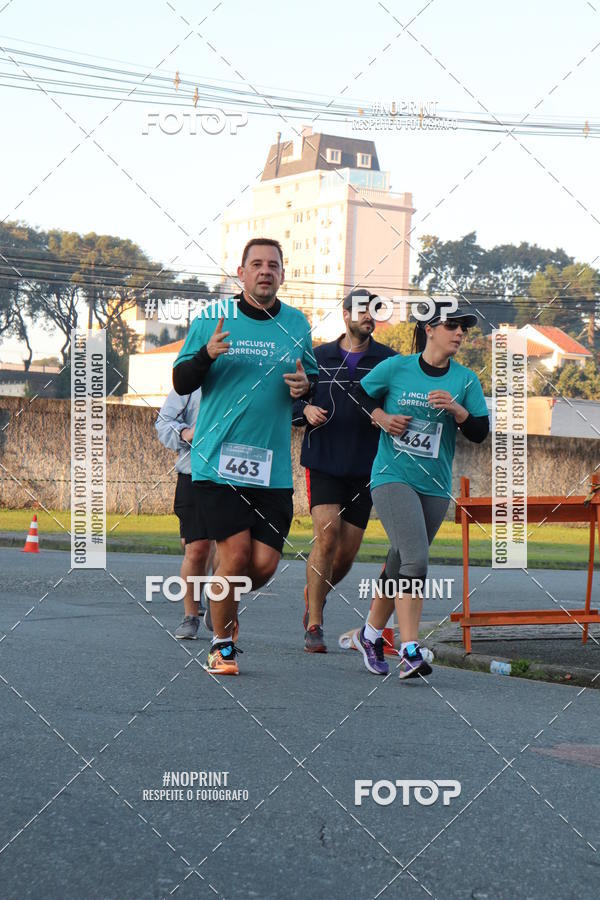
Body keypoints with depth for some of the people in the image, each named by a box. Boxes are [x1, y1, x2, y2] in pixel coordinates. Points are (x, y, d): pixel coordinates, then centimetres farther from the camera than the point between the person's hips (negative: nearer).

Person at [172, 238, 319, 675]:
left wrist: (306, 384, -3)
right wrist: (206, 354, -17)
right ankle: (221, 644, 10)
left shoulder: (297, 323, 10)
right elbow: (181, 383, 3)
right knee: (236, 554, -12)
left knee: (265, 562, -3)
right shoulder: (212, 319, 2)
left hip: (272, 466, 3)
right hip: (218, 460, -3)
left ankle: (227, 607, 30)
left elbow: (313, 376, 21)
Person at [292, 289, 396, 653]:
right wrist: (305, 410, -6)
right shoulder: (319, 357, 7)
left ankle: (315, 595, 35)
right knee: (327, 536, -15)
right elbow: (291, 400, 15)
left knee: (347, 551, 4)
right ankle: (314, 625, -6)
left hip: (364, 469, 1)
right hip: (323, 462, -1)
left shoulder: (388, 359, 4)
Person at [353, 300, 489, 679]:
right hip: (393, 477, -4)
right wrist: (381, 417, -6)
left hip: (435, 486, 4)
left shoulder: (466, 380, 4)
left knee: (400, 566, 13)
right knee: (415, 560, -20)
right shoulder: (395, 368, -2)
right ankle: (410, 650, -20)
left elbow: (480, 432, 0)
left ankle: (371, 634, 32)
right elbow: (357, 396, 11)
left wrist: (457, 410, -16)